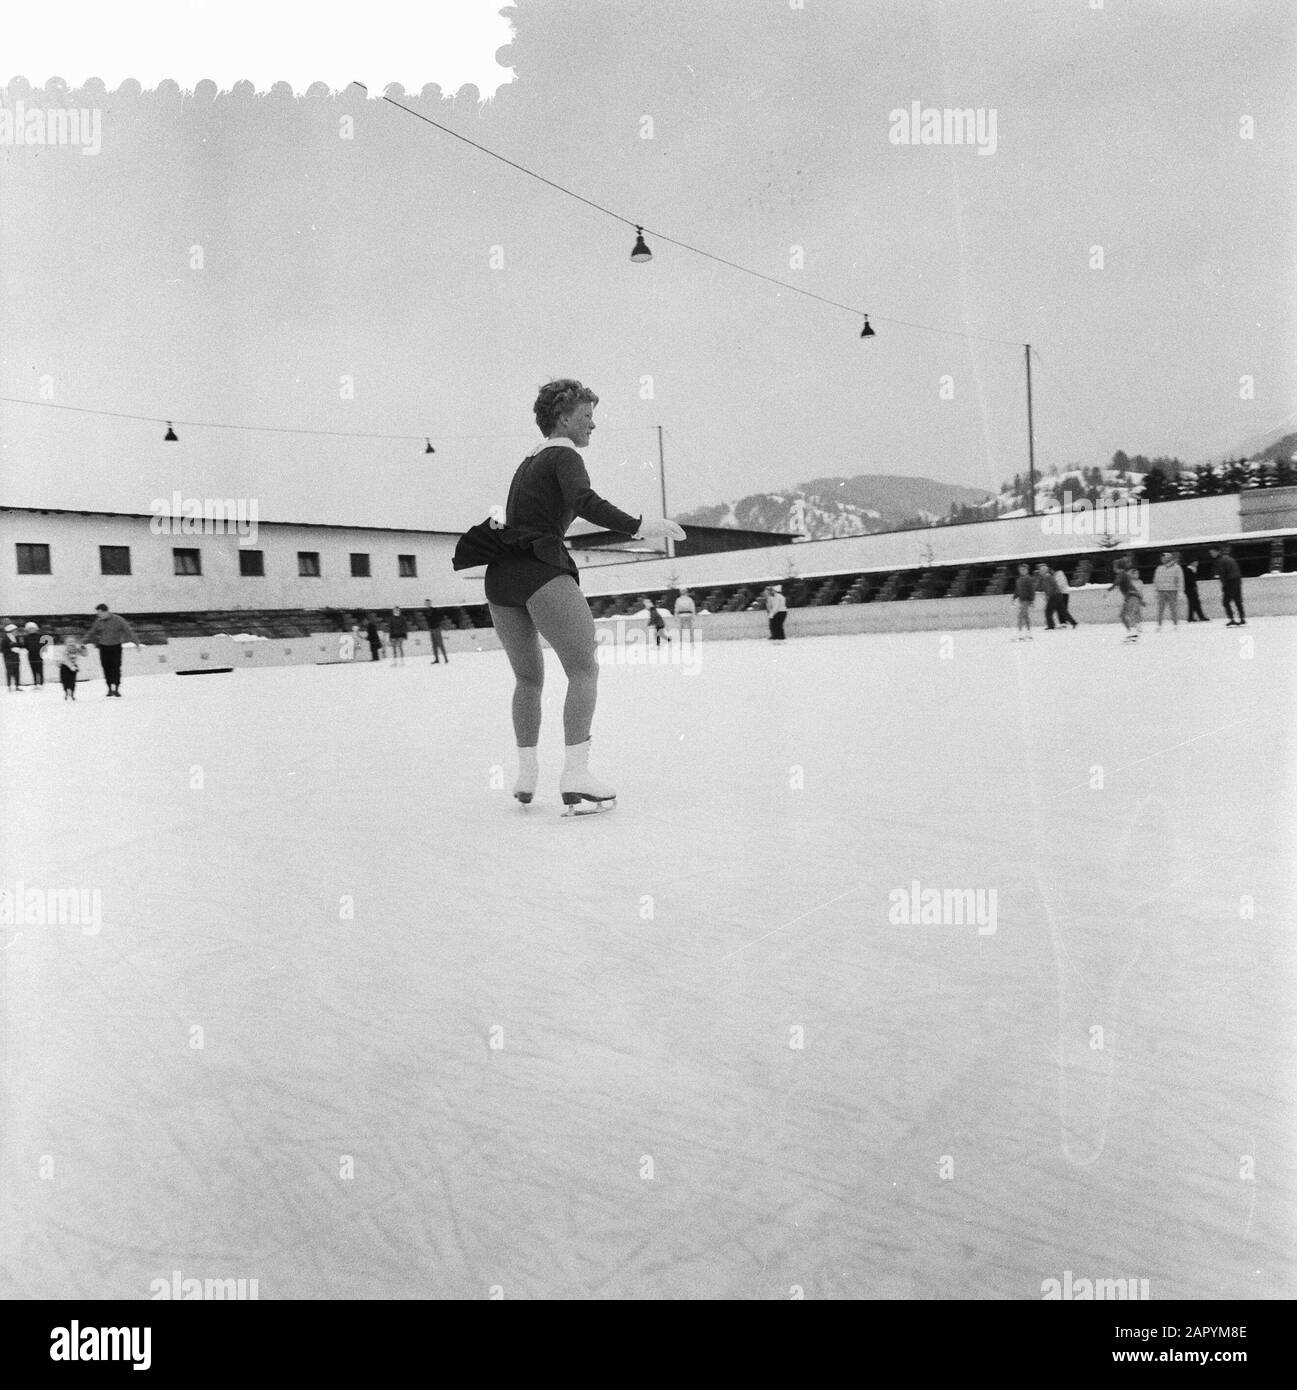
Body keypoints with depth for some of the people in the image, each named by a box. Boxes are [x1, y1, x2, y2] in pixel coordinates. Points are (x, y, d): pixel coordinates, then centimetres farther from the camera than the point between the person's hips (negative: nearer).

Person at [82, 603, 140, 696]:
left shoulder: (118, 620, -10)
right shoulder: (98, 622, 1)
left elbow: (128, 631, -9)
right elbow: (91, 633, 10)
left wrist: (136, 642, -14)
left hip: (116, 647, -3)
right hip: (104, 647, 3)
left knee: (116, 668, -7)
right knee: (107, 668, 0)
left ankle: (117, 689, 0)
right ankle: (110, 689, 9)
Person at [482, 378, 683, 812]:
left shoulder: (528, 462, 27)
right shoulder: (564, 456, 0)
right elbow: (586, 503, -20)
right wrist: (640, 526, -24)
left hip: (500, 576, 9)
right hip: (540, 570, -9)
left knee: (528, 678, 18)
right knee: (584, 670, -7)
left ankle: (526, 776, 19)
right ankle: (575, 777, -17)